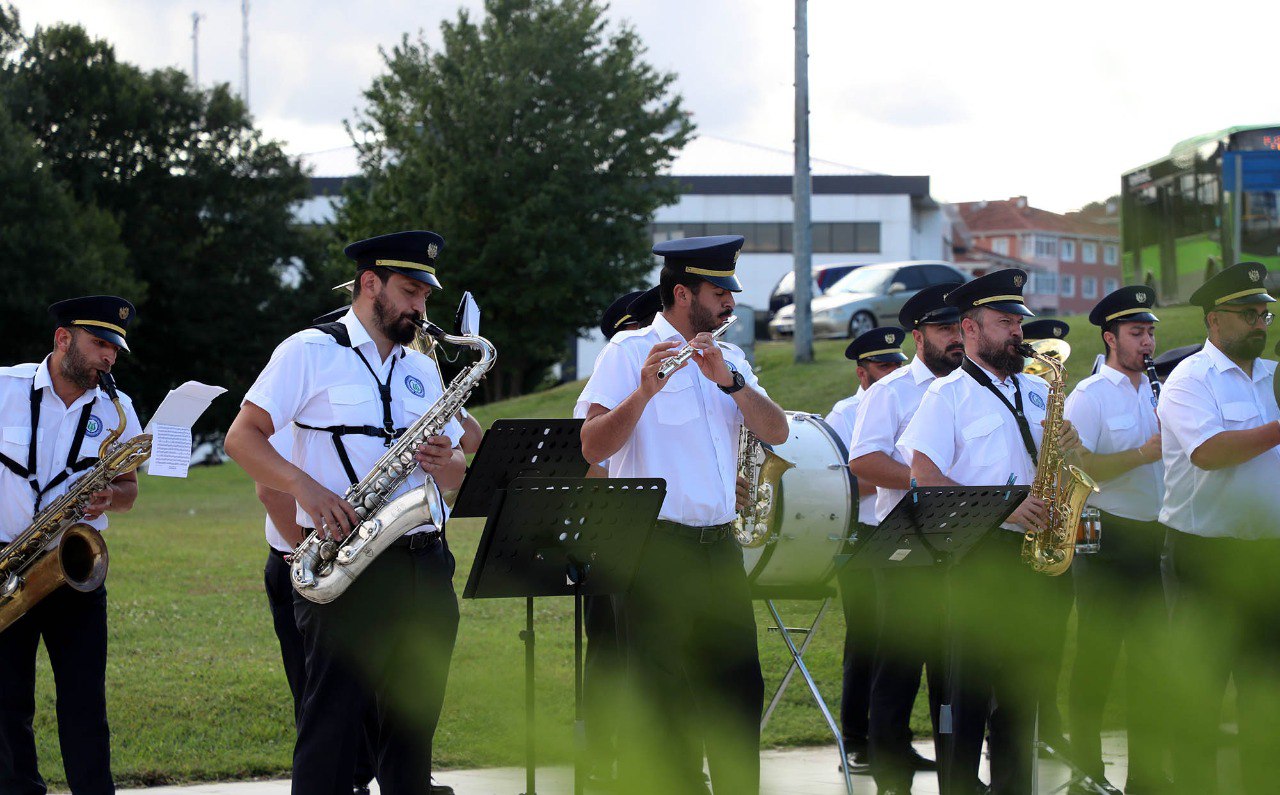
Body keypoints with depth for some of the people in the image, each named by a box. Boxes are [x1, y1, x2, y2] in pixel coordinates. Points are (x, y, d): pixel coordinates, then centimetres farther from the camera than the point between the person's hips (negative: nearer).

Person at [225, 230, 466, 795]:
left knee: (413, 717, 7)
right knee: (333, 717, -8)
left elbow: (460, 476, 20)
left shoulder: (422, 370, 20)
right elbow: (242, 437, -5)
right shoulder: (311, 352, 1)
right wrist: (304, 485, -20)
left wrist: (446, 464, -4)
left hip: (424, 565, 6)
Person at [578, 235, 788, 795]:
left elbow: (776, 432, 2)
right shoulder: (631, 351, -4)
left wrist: (729, 380, -12)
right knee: (659, 704, -4)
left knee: (738, 689, 11)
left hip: (719, 545, 7)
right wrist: (643, 394, -29)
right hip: (658, 549, -6)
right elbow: (593, 447, -14)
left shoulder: (728, 359, 15)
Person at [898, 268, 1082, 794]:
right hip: (974, 554, -6)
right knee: (971, 678, -5)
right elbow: (925, 477, -12)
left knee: (1022, 671, 9)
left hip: (1030, 552, 6)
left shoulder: (1037, 391, 17)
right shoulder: (948, 394, -2)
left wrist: (1068, 449, -2)